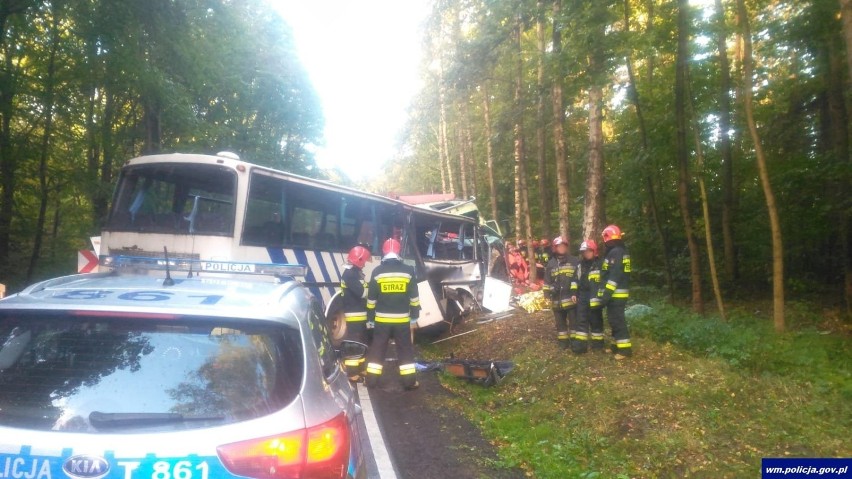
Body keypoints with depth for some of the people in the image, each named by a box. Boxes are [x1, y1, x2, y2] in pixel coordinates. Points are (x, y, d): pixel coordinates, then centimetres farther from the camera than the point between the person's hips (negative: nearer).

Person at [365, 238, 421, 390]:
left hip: (382, 319, 0)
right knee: (405, 350, 8)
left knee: (377, 349, 9)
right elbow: (414, 296, 1)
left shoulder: (377, 271, -4)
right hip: (402, 319, 0)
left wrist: (370, 316, 9)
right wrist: (415, 314, 11)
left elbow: (371, 298, 0)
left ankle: (371, 379, 12)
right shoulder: (408, 271, -3)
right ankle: (409, 381, 11)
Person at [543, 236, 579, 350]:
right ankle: (563, 341, 23)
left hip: (571, 298, -3)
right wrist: (547, 294, 5)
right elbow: (547, 281, 12)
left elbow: (578, 278, -4)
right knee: (560, 322, 12)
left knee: (574, 320, 1)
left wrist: (575, 293, -12)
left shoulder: (573, 261, 0)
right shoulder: (551, 264, 8)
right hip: (557, 299, 3)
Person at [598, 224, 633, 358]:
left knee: (617, 320, -7)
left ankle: (625, 348, -5)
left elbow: (614, 276, -23)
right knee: (615, 320, 16)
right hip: (618, 294, 10)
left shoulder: (615, 252, -16)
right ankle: (617, 345, 24)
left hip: (616, 294, -10)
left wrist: (606, 294, -23)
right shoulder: (621, 251, 16)